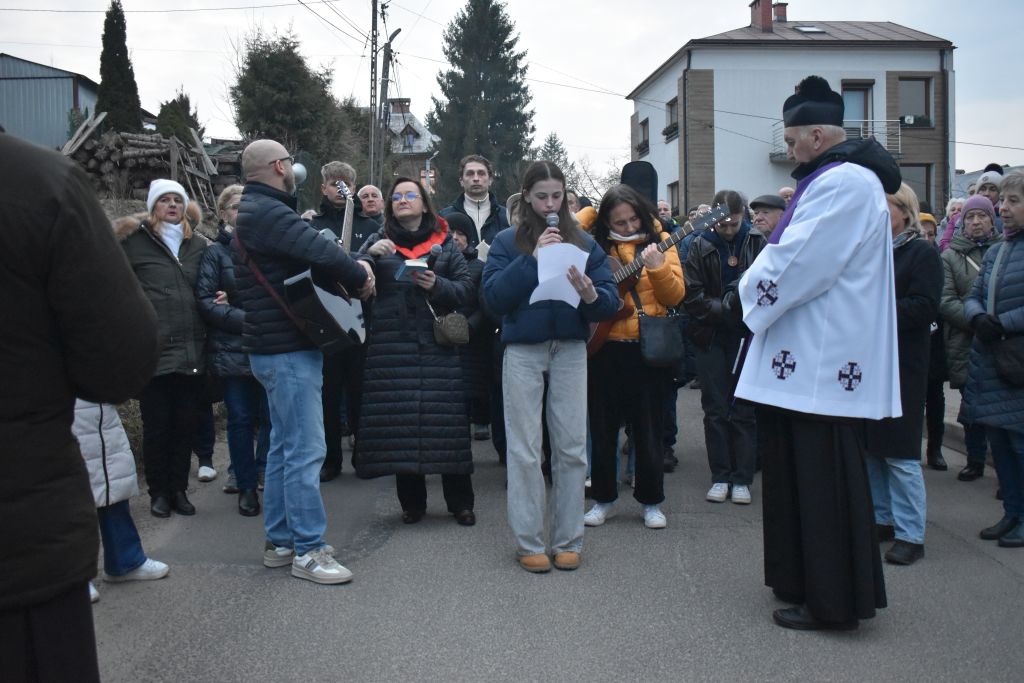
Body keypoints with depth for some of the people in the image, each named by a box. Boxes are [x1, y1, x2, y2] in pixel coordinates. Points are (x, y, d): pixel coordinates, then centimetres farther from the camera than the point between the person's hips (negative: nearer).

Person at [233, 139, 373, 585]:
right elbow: (320, 251, -27)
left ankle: (279, 542, 23)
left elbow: (308, 252, 14)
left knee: (284, 445, 15)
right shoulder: (267, 212, -17)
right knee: (305, 449, -8)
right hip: (288, 349, -11)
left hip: (277, 347, 11)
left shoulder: (255, 211, 18)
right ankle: (307, 551, -2)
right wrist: (360, 277, -10)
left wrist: (351, 273, -1)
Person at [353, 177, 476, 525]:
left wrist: (437, 285, -13)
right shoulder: (378, 242, 12)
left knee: (446, 418, -4)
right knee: (398, 421, 0)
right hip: (392, 344, 1)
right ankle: (411, 502, 14)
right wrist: (370, 255, -16)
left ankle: (460, 502, 8)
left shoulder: (444, 243, 11)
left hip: (437, 343, -1)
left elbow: (465, 286, 5)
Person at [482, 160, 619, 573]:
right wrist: (533, 258, -16)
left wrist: (591, 295, -21)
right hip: (523, 350, -1)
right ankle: (528, 542, 10)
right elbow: (493, 297, -10)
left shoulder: (583, 242, 8)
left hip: (570, 349, 2)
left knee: (572, 447, 4)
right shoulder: (507, 242, 4)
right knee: (525, 450, 1)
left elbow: (612, 302, 1)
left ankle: (568, 540, 16)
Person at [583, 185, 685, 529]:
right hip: (603, 348, 1)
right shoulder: (595, 246, 3)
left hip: (647, 349, -1)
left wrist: (658, 267, -21)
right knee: (603, 428, 9)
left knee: (649, 429, 7)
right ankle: (603, 498, 23)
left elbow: (674, 296, -5)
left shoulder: (658, 241, 2)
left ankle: (651, 501, 20)